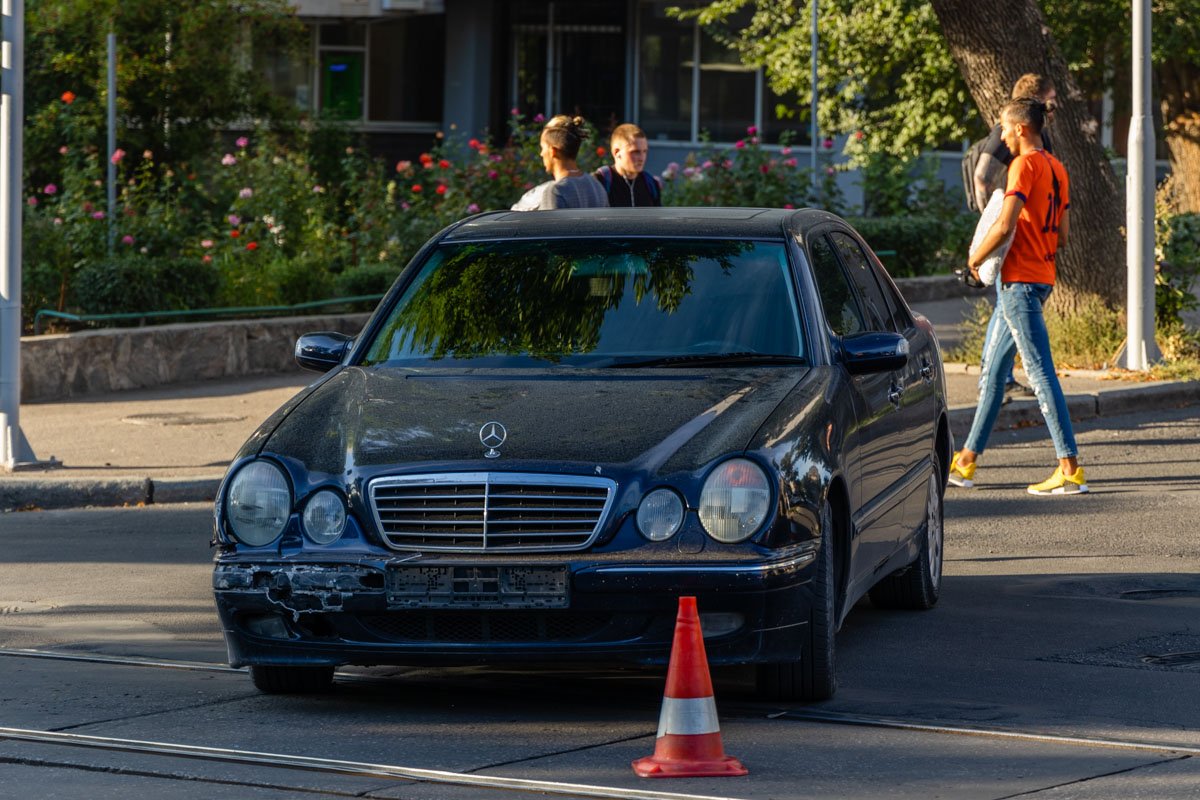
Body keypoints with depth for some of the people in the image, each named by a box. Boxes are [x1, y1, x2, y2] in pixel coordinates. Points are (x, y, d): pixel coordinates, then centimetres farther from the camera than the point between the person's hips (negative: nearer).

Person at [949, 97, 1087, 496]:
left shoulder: (1024, 165, -14)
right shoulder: (1057, 169, 14)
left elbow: (1005, 225, -21)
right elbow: (1062, 234, 16)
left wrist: (975, 258, -8)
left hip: (1020, 281, -10)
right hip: (1042, 277, 10)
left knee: (1040, 372, -11)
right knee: (993, 369, 16)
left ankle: (1070, 468, -15)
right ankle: (967, 460, 22)